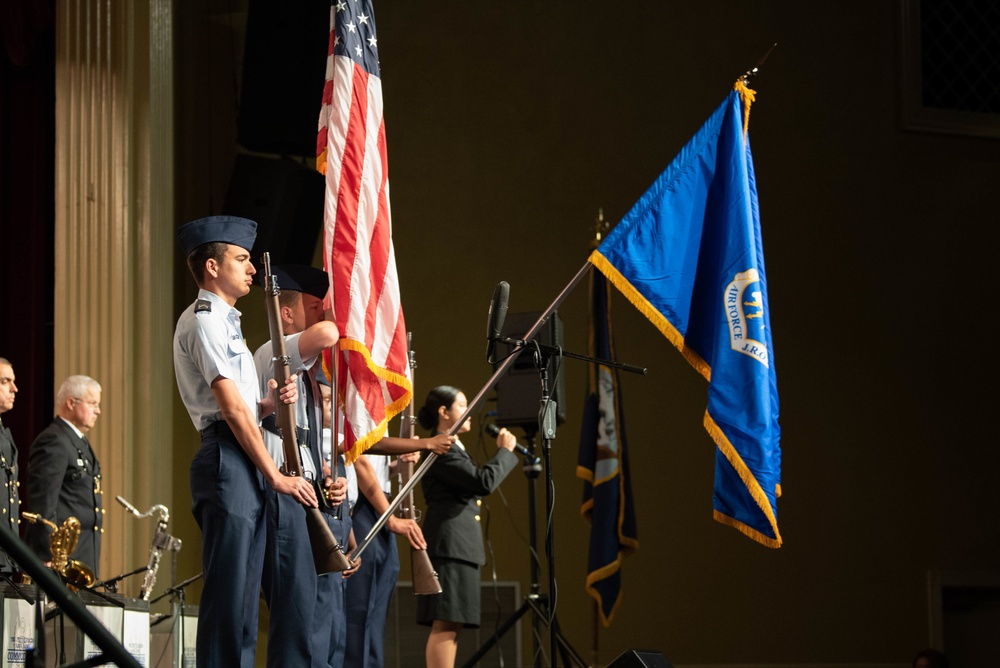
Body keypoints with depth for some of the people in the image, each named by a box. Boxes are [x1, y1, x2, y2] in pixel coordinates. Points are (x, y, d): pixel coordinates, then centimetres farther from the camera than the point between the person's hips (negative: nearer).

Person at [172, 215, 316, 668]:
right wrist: (276, 476, -13)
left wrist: (271, 402, 2)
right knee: (227, 594, -12)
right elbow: (232, 409, -14)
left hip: (244, 467, 10)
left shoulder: (223, 321, 23)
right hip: (227, 461, -10)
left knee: (242, 598, 9)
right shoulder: (204, 320, -8)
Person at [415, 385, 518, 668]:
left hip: (460, 547, 11)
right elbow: (484, 482, -18)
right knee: (446, 623, -15)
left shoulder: (454, 449, 22)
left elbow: (475, 483, 25)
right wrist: (505, 451, -7)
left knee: (451, 625, 8)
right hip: (449, 546, -11)